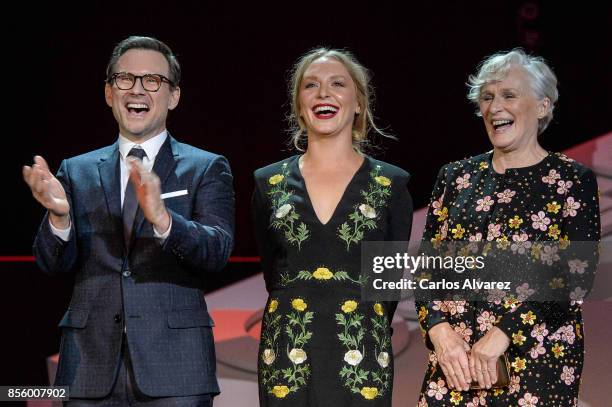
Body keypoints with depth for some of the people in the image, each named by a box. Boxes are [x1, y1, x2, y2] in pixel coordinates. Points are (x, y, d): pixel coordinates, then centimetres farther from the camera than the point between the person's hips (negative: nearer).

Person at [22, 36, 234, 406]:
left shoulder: (207, 168, 5)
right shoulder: (77, 172, 12)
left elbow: (219, 249, -10)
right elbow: (54, 263, 3)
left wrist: (163, 219, -29)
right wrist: (59, 215, -18)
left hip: (174, 367, -2)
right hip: (91, 367, 2)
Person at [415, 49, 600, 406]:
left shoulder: (573, 181, -2)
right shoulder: (456, 177, 10)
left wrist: (503, 333, -18)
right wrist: (439, 330, -9)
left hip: (539, 361, -3)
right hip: (453, 361, 4)